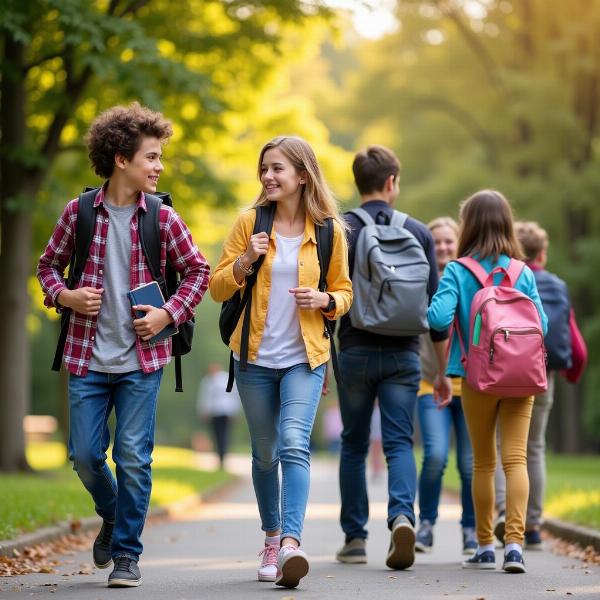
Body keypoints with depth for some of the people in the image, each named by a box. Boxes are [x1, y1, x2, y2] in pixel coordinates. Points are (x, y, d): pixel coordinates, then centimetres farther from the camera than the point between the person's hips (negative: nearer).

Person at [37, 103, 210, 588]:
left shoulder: (162, 218, -1)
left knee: (134, 458, -3)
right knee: (85, 454, 3)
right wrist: (62, 295, -9)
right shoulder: (79, 212, 0)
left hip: (141, 360, -1)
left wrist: (169, 313, -7)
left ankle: (127, 553, 10)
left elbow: (198, 272, 7)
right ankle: (112, 517, 33)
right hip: (88, 359, 1)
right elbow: (49, 265, 11)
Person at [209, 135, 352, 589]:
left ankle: (291, 543, -29)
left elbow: (344, 292, 10)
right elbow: (218, 288, 2)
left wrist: (324, 300, -12)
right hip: (257, 357, 2)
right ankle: (272, 540, 29)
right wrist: (245, 260, -16)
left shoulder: (329, 230, 0)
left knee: (294, 444, -20)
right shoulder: (250, 223, 1)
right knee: (265, 453, 11)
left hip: (305, 357, -2)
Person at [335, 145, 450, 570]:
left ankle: (355, 538, 12)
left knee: (354, 445, 10)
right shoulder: (418, 232, 4)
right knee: (399, 443, 2)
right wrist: (442, 370, 10)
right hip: (404, 354, 1)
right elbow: (435, 303, 4)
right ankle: (402, 516, -23)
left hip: (356, 351, -1)